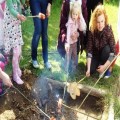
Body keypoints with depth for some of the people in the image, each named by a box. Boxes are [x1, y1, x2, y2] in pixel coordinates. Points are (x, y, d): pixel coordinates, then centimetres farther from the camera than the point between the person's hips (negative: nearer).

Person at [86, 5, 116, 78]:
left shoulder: (109, 30, -27)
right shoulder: (92, 31, -22)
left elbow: (113, 52, -26)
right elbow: (89, 50, -21)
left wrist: (104, 66, -33)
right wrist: (88, 68, -28)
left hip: (105, 55, -1)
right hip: (96, 54, 1)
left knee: (107, 49, -32)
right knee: (91, 70, -19)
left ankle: (105, 69, -10)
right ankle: (98, 65, 15)